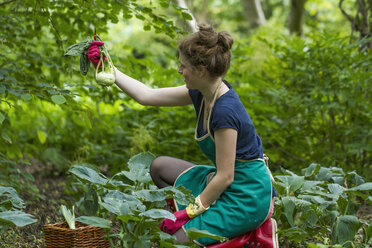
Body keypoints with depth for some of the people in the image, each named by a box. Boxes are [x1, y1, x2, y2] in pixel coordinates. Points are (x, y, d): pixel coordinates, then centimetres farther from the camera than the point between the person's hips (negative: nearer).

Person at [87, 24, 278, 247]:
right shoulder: (201, 93, -1)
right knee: (160, 167, 19)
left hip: (246, 198, -9)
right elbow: (147, 96, 8)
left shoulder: (225, 110, -27)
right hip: (228, 185, 9)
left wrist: (189, 213, -15)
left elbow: (225, 177, -23)